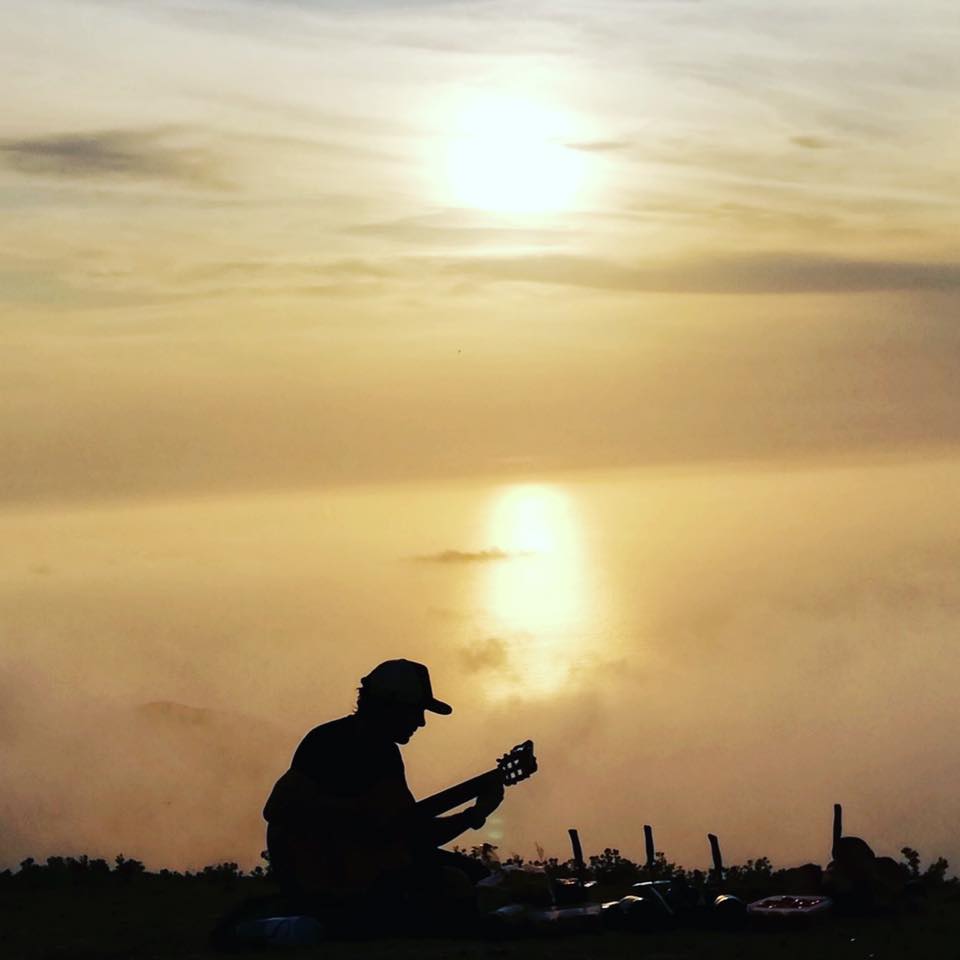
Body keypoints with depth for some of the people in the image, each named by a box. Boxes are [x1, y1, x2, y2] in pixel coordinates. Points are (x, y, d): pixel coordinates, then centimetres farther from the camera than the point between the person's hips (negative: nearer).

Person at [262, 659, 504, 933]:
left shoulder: (387, 753, 12)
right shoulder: (330, 742, -15)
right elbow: (276, 809, -29)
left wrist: (474, 815, 4)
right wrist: (358, 820, -24)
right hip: (323, 880, -10)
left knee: (472, 873, 12)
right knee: (454, 888, -17)